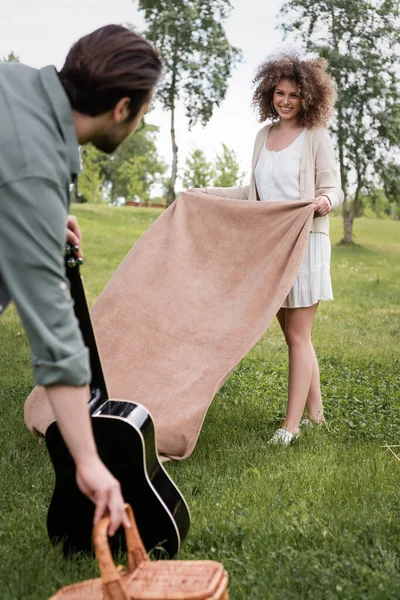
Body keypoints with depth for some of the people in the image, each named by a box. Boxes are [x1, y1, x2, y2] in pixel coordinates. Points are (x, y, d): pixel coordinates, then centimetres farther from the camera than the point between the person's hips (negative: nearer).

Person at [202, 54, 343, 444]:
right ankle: (315, 414, 19)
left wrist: (325, 201, -30)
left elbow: (333, 189, -6)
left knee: (297, 335, -5)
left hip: (305, 243, -6)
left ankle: (291, 425, 0)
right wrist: (210, 194, 21)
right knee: (294, 334, 9)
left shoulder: (316, 137, -3)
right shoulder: (264, 135, 13)